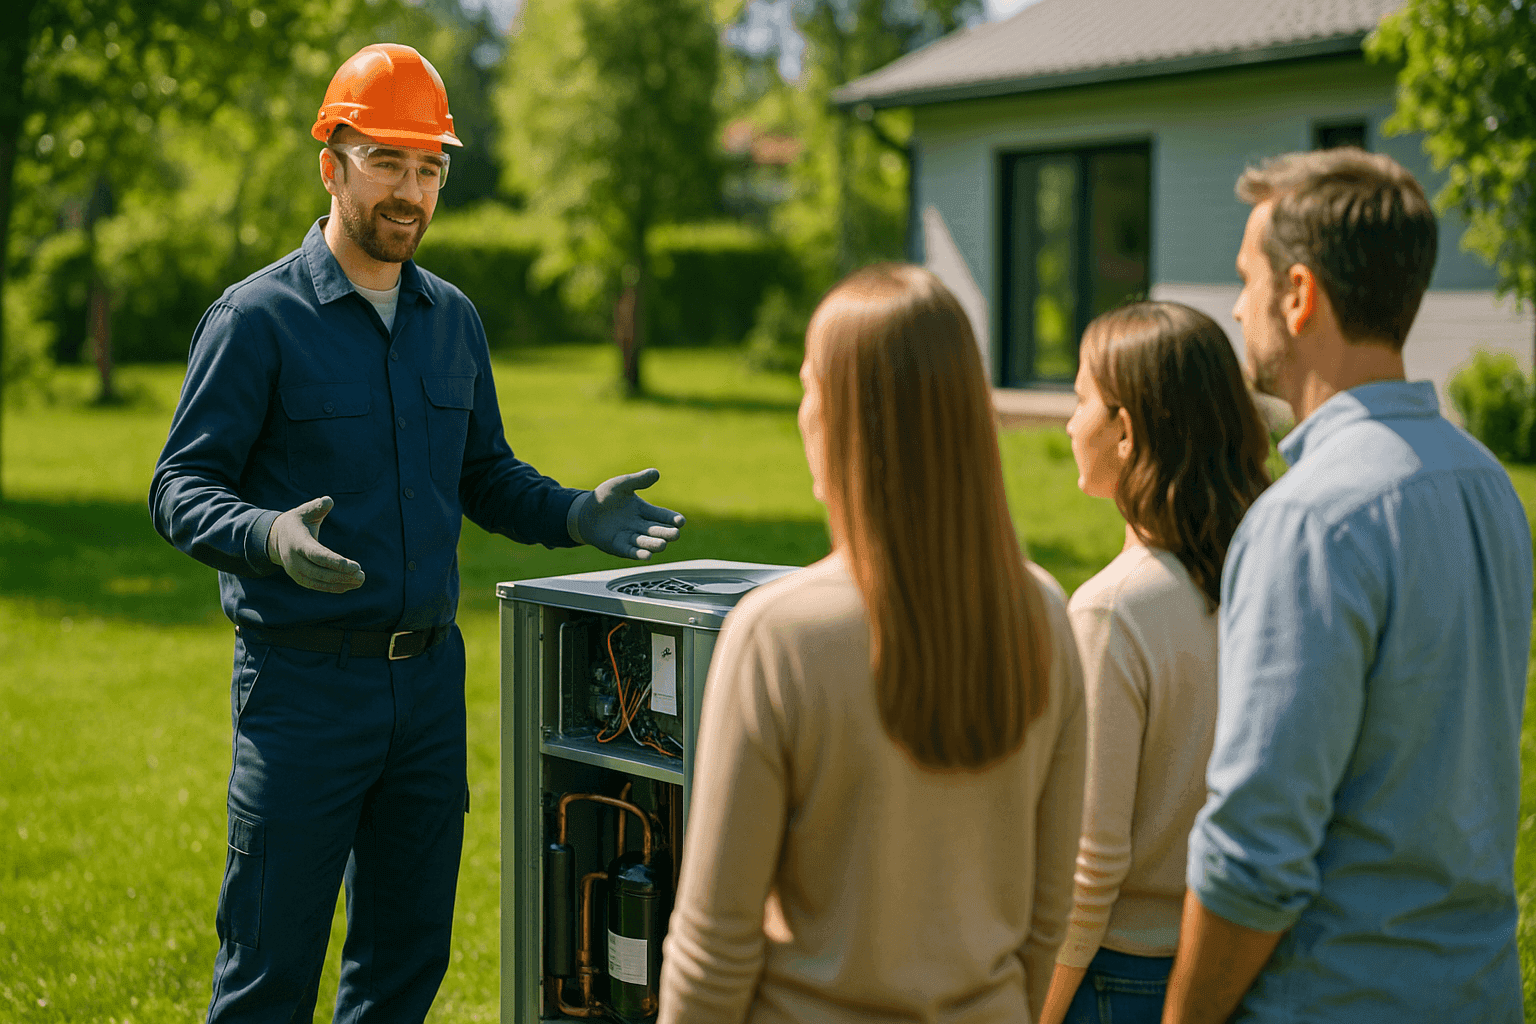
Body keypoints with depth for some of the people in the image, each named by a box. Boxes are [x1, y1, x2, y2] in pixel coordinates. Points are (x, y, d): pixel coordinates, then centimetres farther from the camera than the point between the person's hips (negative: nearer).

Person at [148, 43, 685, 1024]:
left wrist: (579, 513, 0)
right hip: (304, 678, -6)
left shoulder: (453, 319, 11)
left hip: (430, 676, 6)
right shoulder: (258, 317, -7)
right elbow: (182, 488, -10)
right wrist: (270, 537, -30)